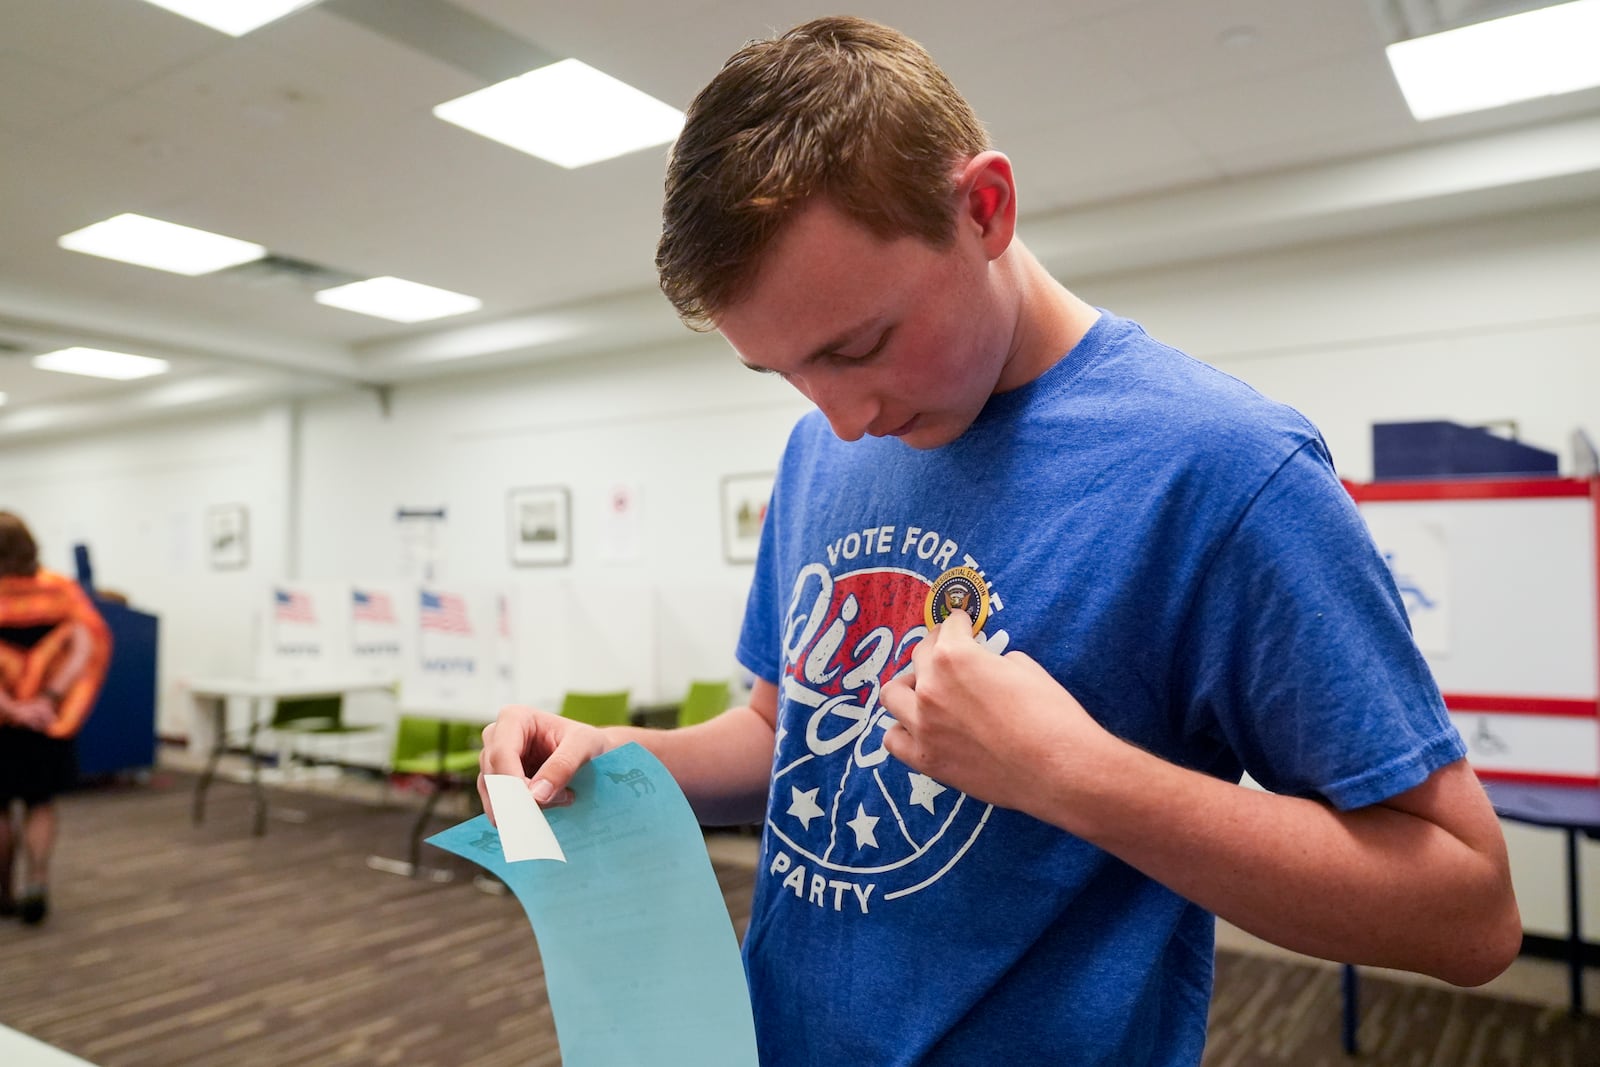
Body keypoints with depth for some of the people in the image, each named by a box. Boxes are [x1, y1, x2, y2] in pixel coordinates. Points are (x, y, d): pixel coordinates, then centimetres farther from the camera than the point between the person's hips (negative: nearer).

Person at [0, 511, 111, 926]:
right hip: (47, 720, 2)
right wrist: (50, 698, -19)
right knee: (41, 805, 15)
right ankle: (37, 879, -3)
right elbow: (86, 646, -17)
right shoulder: (60, 590, -6)